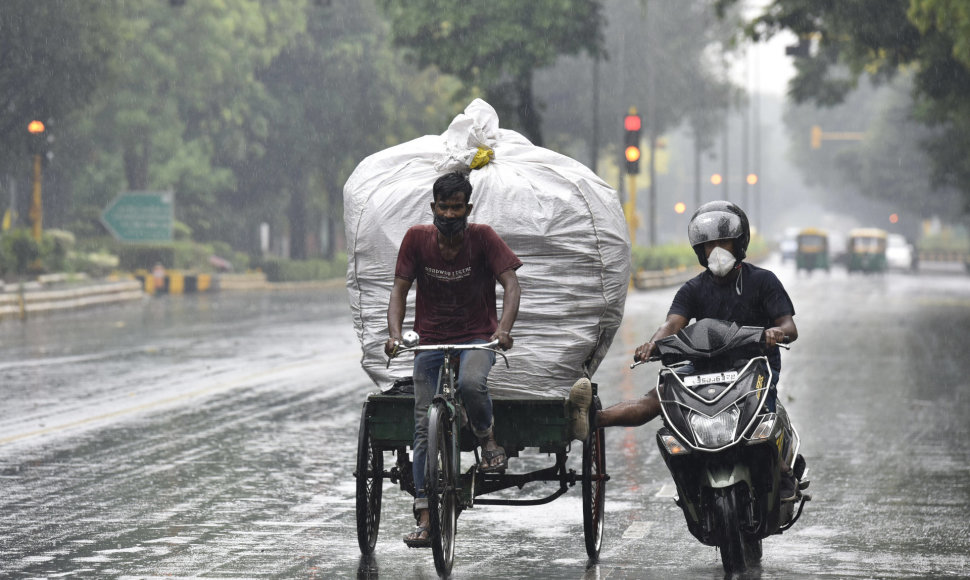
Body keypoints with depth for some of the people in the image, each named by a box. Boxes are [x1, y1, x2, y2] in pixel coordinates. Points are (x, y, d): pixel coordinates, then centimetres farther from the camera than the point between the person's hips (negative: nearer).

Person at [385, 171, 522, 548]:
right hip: (431, 341, 2)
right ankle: (424, 519, -5)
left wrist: (504, 328, -31)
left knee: (471, 383, -36)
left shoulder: (483, 237, -9)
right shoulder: (417, 238, -4)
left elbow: (511, 283, -14)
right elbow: (399, 290, -3)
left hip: (477, 337, -2)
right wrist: (394, 333, -20)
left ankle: (488, 439, -5)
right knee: (425, 429, -6)